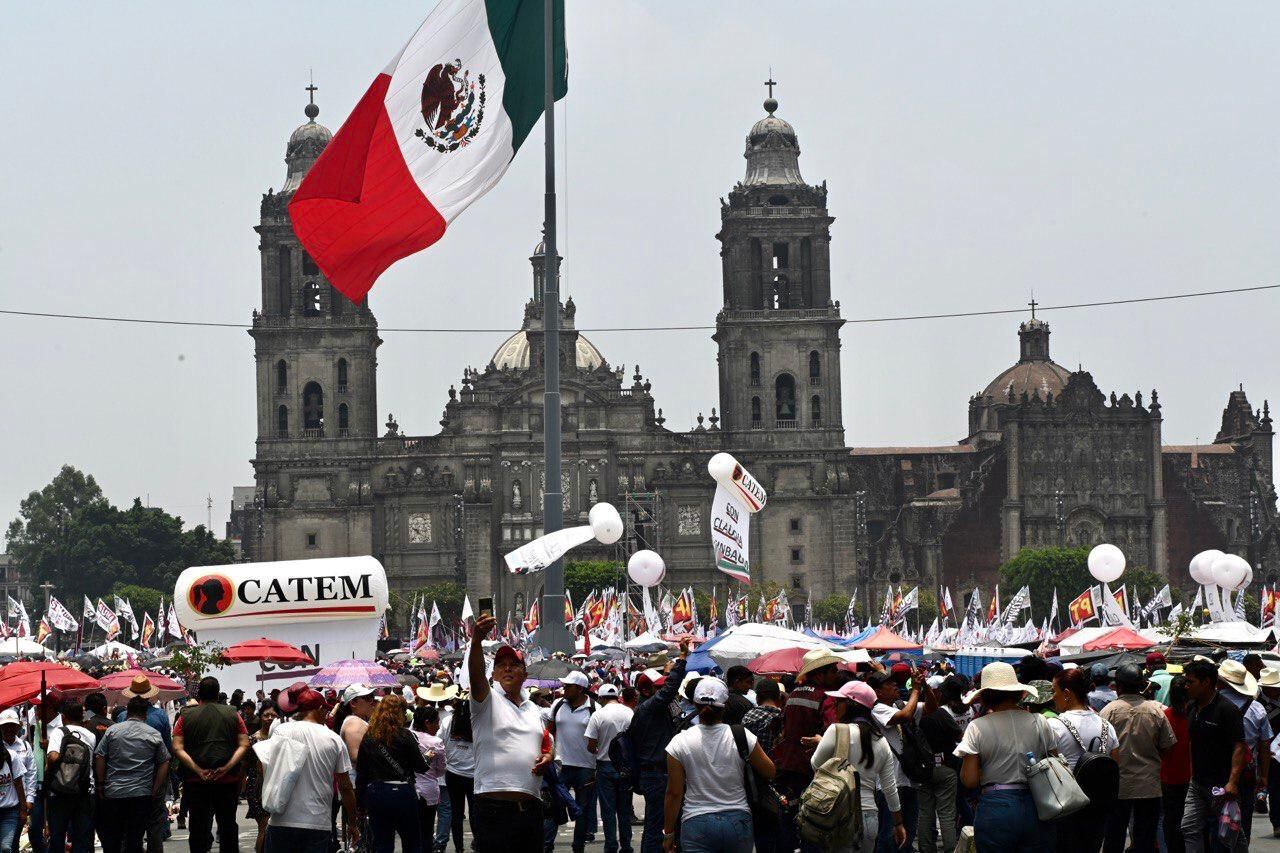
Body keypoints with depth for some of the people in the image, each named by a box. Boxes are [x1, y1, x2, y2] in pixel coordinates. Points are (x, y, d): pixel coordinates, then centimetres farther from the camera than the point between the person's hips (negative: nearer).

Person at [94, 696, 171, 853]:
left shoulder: (112, 730, 3)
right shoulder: (154, 734, 3)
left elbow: (99, 758, 0)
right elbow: (164, 764, 1)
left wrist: (101, 784, 7)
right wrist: (155, 791, 4)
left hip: (113, 793, 0)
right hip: (142, 795, 0)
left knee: (111, 840, 9)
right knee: (135, 840, 1)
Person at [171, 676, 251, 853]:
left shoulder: (186, 716, 1)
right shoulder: (232, 714, 3)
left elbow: (177, 749, -8)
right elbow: (244, 745, -4)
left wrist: (197, 770, -14)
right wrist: (227, 768, -12)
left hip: (196, 781, -1)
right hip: (229, 779, 1)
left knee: (198, 825, 6)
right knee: (228, 823, 10)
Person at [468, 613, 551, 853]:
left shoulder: (534, 710, 20)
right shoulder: (488, 700, 1)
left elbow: (546, 743, 32)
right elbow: (476, 674, -19)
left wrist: (547, 757, 6)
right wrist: (477, 640, -37)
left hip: (531, 806, 6)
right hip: (494, 806, -6)